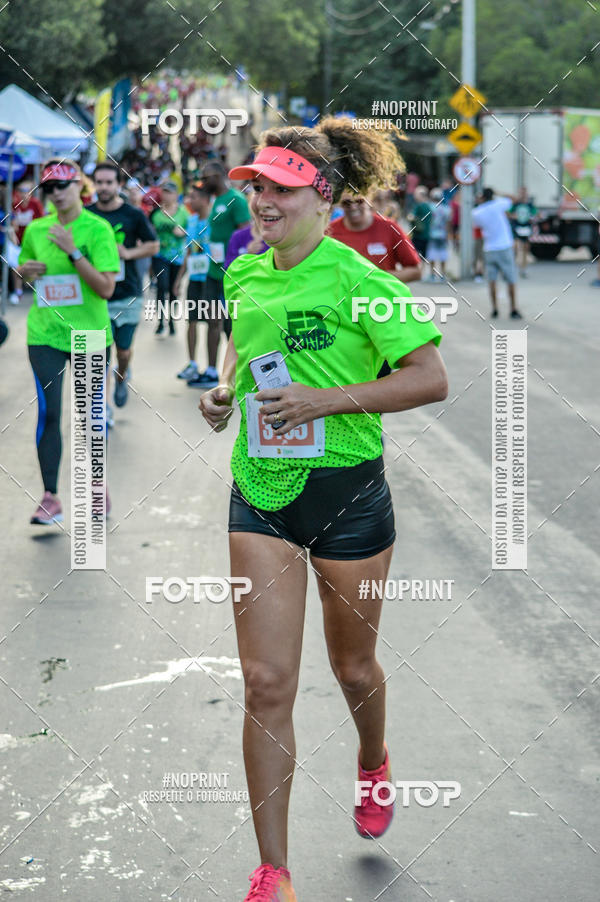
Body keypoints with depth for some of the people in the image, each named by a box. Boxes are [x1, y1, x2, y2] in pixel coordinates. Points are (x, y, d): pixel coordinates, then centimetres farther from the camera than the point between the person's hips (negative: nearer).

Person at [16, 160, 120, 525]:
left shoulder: (97, 229, -7)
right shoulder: (36, 229, 6)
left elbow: (106, 288, -14)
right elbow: (23, 272, 21)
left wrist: (73, 252, -22)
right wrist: (26, 271, -3)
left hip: (90, 334, -2)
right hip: (45, 333, 2)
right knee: (49, 414, -4)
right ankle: (50, 497, 1)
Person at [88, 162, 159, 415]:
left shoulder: (133, 215, -1)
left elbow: (153, 245, 6)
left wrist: (128, 253, -10)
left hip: (128, 294, 0)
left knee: (124, 349, 9)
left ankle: (122, 377, 44)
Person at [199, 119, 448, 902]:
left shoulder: (356, 280, -15)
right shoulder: (246, 275, 3)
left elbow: (431, 378, -16)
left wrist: (326, 400, -23)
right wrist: (224, 388, 3)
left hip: (347, 491, -4)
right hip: (261, 491, 4)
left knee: (352, 665, 16)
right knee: (266, 684, -4)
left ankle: (374, 761, 52)